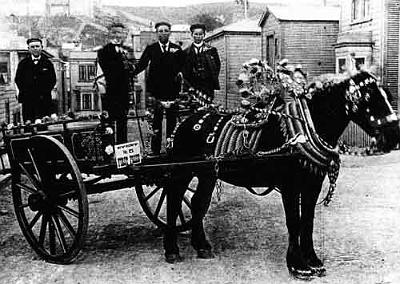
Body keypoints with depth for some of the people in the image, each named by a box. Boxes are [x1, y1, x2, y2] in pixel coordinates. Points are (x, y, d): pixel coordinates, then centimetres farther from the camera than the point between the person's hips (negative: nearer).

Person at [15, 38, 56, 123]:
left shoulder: (48, 63, 10)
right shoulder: (23, 63, 12)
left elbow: (53, 80, 6)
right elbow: (18, 79, 9)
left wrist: (44, 92, -6)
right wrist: (25, 92, -3)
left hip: (44, 100, 0)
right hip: (27, 100, 1)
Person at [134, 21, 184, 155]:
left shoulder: (177, 49, 10)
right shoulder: (150, 49, 9)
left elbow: (183, 67, 7)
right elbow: (141, 64, -1)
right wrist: (131, 72, -16)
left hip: (172, 89, 1)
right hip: (156, 89, -1)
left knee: (172, 119, 5)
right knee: (156, 120, 1)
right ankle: (155, 150, 6)